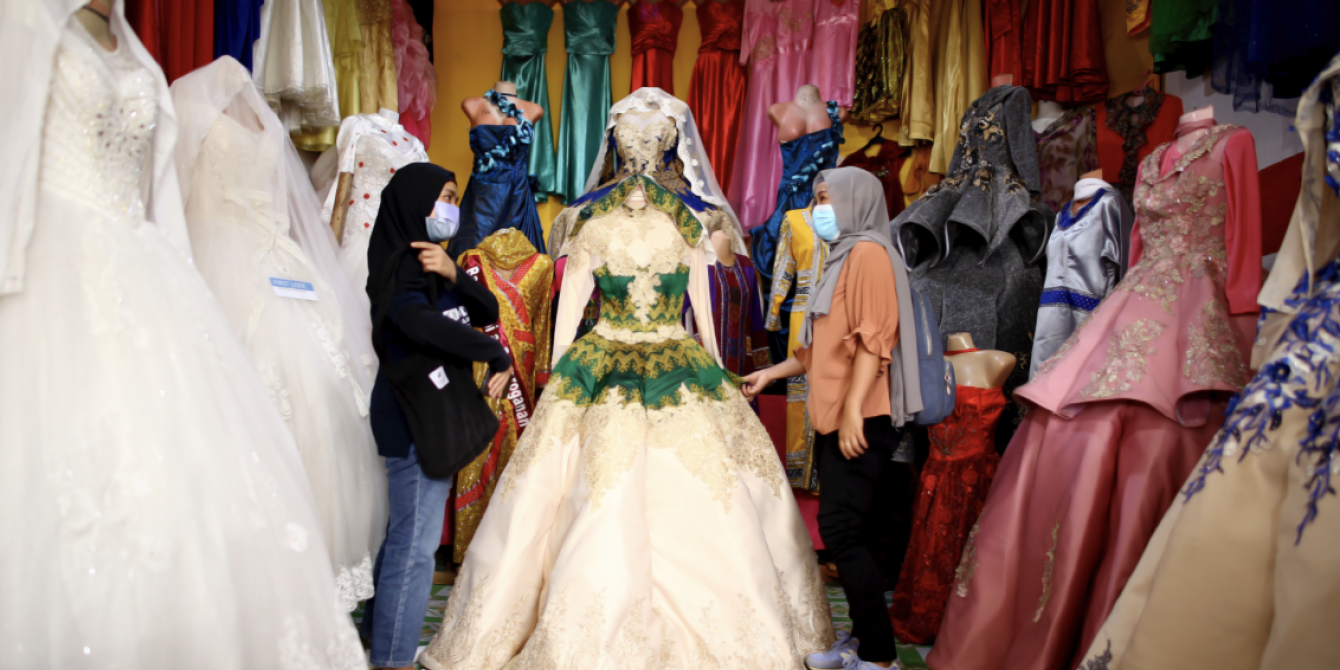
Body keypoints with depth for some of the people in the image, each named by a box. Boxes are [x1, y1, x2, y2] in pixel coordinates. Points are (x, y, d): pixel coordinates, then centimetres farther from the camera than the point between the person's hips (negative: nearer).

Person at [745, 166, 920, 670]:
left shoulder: (869, 252, -7)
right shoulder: (843, 257, 21)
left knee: (842, 529, -11)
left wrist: (853, 410, -22)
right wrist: (771, 373, 29)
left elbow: (875, 339, -17)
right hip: (836, 419, 9)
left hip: (862, 421, -9)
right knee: (850, 533, 10)